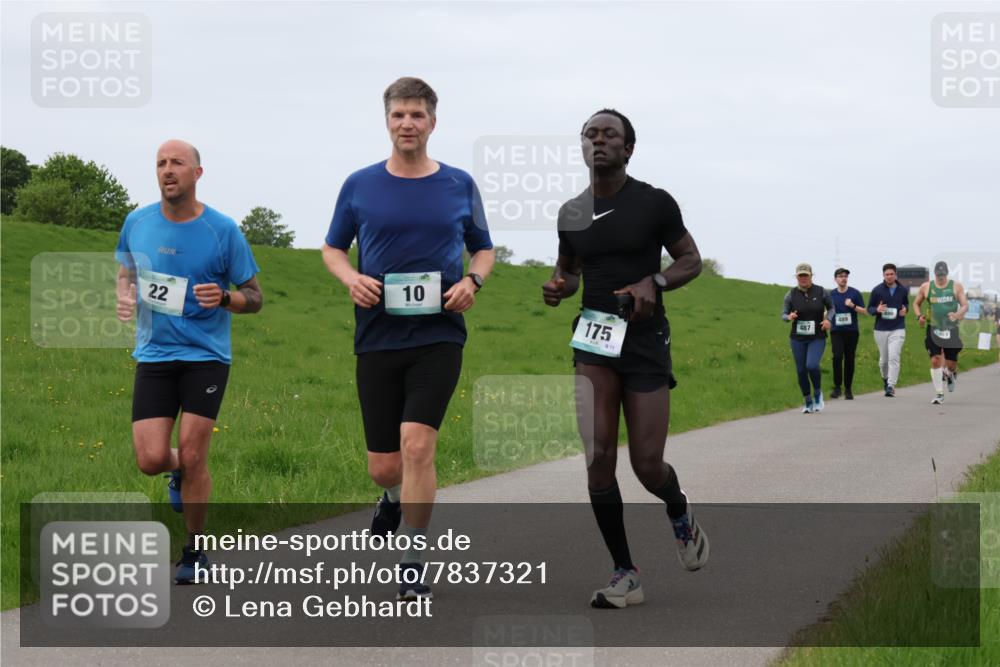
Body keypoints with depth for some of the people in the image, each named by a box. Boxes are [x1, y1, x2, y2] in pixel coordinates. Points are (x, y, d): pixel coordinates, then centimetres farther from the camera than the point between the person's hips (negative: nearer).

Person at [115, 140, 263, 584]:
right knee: (151, 460, -7)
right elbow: (126, 273, 21)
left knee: (192, 458, -4)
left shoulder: (222, 230, -5)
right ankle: (178, 470, 32)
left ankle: (195, 552, 16)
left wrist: (224, 298, -20)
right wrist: (124, 297, -2)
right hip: (154, 355, 2)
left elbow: (255, 298, 1)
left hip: (206, 356, -2)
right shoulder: (137, 223, 3)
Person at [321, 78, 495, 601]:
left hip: (439, 337, -1)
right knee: (383, 468, 5)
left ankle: (412, 566, -6)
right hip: (377, 337, 1)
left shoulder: (459, 185, 6)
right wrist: (351, 278, -7)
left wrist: (472, 280, -5)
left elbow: (484, 248, 17)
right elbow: (332, 248, 15)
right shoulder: (359, 186, 5)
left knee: (417, 445, -18)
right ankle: (395, 498, 44)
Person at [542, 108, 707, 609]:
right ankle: (625, 576, 0)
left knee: (647, 463, -2)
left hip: (645, 340, -3)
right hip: (593, 341, 3)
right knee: (599, 458, -10)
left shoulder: (655, 203, -3)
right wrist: (557, 287, -1)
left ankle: (680, 515, 35)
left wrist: (654, 283, -15)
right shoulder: (572, 212, 7)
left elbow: (691, 260, 4)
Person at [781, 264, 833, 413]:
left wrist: (828, 319, -9)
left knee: (812, 365, -23)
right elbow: (784, 314, 4)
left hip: (817, 338, -2)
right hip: (798, 338, 2)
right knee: (801, 371, 4)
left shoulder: (821, 292, -5)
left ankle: (818, 393, 4)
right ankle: (808, 403, 23)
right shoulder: (791, 294, -3)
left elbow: (831, 308, 10)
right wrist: (789, 317, -19)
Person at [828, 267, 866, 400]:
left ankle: (848, 389, 14)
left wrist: (853, 306, -15)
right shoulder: (831, 295, 8)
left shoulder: (855, 293, 2)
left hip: (851, 331, 0)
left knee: (849, 359, 3)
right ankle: (837, 387, -9)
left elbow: (864, 311, 2)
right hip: (836, 331, 0)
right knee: (837, 356, -17)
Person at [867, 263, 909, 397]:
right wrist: (877, 310, -18)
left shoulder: (903, 290, 3)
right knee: (883, 359, 12)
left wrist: (905, 310, -2)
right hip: (881, 329, 1)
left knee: (894, 357, -15)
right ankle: (885, 378, 41)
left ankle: (891, 386, -17)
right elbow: (869, 308, 4)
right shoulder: (877, 290, -1)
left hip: (897, 329, -1)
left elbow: (906, 303, 21)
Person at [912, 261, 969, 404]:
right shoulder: (926, 287, 5)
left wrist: (957, 315, -21)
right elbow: (916, 303, 17)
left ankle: (951, 374, 41)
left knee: (951, 364, 2)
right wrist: (920, 315, -3)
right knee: (935, 360, -11)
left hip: (951, 329, 0)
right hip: (933, 328, 0)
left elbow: (965, 305, 0)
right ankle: (939, 394, -3)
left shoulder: (956, 286, 2)